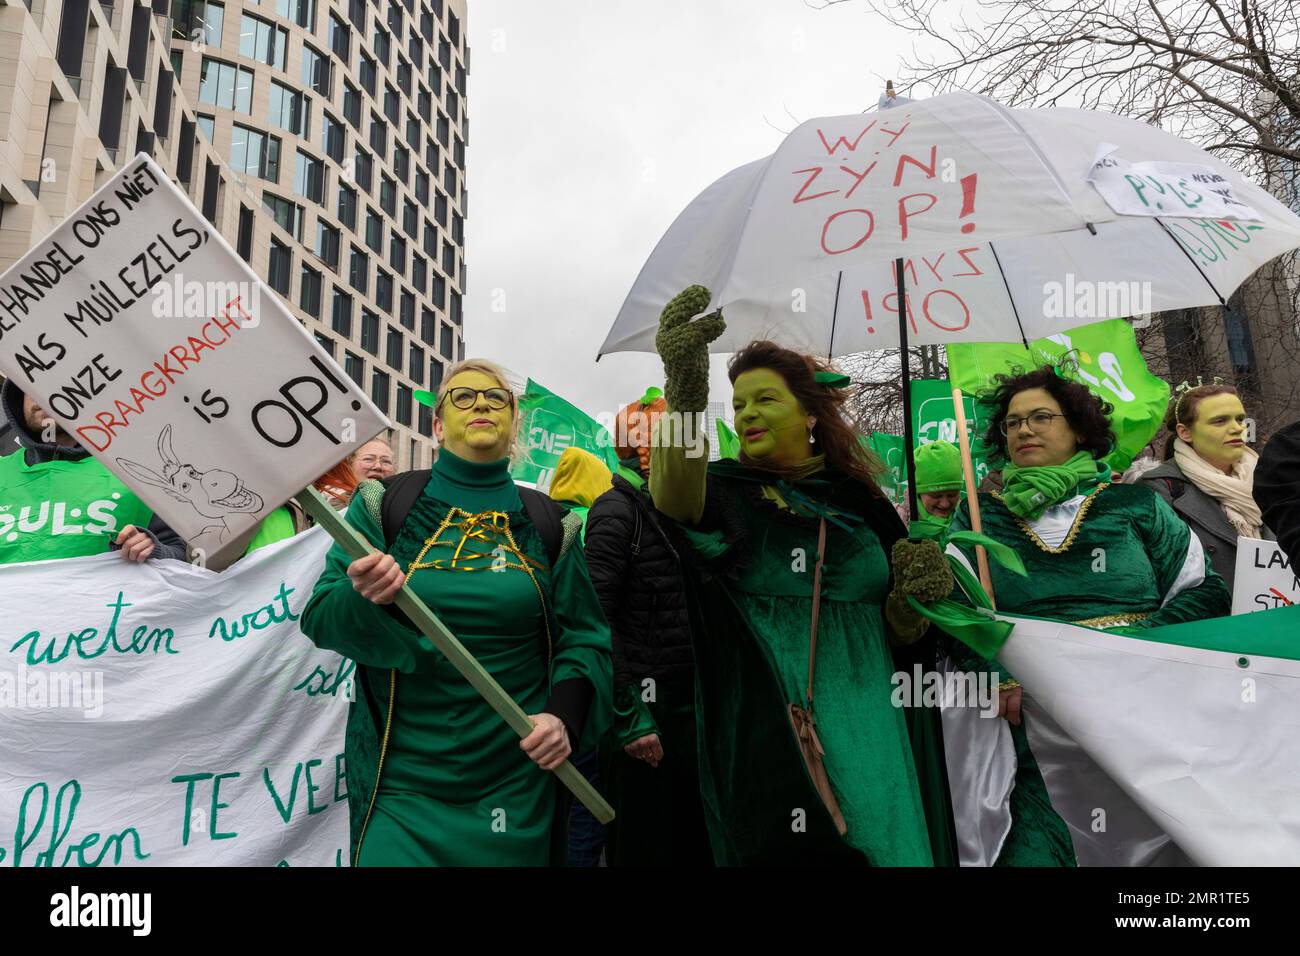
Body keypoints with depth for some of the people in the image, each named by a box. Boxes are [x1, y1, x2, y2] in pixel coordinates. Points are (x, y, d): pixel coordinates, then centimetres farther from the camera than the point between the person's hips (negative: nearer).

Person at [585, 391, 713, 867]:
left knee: (695, 843, 17)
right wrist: (630, 717, -20)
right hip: (643, 711, -7)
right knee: (644, 847, 6)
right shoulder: (616, 510, -12)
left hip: (687, 706, 7)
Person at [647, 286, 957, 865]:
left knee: (881, 845, 7)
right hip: (767, 738, -2)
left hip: (863, 729, 3)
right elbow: (674, 496, -27)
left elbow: (901, 630, 11)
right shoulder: (725, 492, -1)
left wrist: (916, 593, -12)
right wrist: (685, 384, -42)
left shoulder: (861, 502, 7)